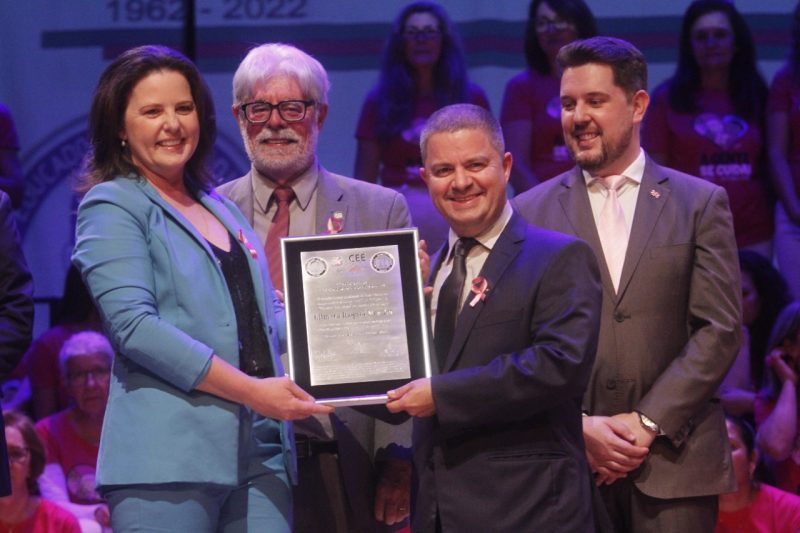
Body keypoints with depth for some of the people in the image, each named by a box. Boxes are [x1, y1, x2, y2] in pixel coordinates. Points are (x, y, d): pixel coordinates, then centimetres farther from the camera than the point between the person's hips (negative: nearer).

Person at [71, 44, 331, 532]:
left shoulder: (222, 210, 22)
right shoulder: (112, 205, 0)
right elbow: (135, 326, -12)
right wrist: (252, 391, -15)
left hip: (260, 454, 6)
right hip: (168, 458, -6)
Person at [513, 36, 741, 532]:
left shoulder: (701, 203, 7)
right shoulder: (532, 210, 8)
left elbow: (719, 330, 0)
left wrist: (648, 423, -9)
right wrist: (578, 426, -9)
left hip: (673, 461, 0)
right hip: (565, 461, 1)